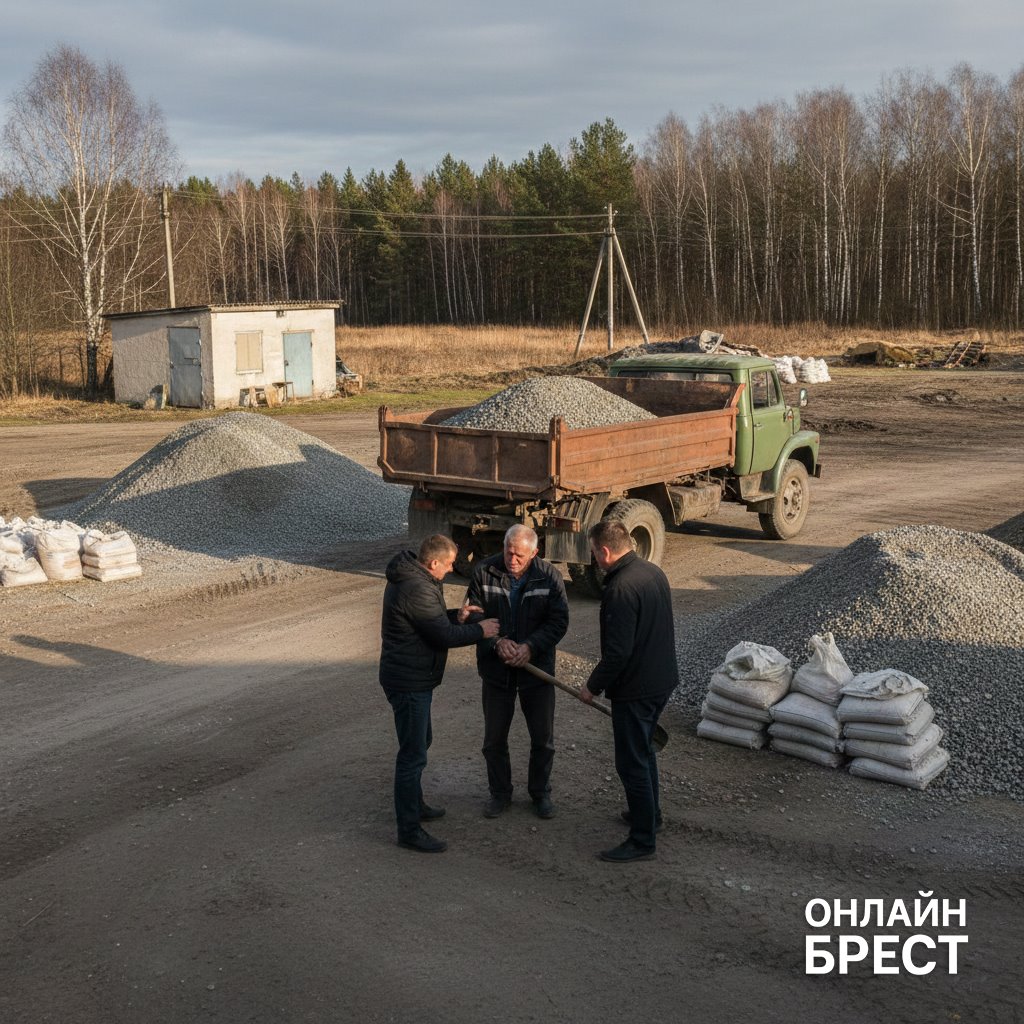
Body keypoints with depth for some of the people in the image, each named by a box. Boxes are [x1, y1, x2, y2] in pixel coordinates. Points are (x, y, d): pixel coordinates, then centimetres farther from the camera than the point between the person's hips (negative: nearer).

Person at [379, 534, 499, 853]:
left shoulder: (410, 577, 8)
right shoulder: (417, 589, -26)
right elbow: (445, 636, -23)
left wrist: (457, 614, 6)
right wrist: (480, 630, -9)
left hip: (411, 678, 11)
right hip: (409, 682, -11)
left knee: (420, 742, 25)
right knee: (413, 755, -4)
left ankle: (414, 805, 41)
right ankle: (409, 830, 5)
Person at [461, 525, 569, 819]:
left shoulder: (549, 577, -12)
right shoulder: (485, 571, -11)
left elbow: (559, 621, -11)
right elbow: (473, 613, -9)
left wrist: (530, 647, -24)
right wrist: (497, 641, -24)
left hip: (537, 667, 0)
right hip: (496, 668, 1)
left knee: (543, 739, 11)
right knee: (494, 738, 12)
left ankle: (540, 792, 32)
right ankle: (500, 792, 32)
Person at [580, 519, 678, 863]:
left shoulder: (621, 589, -25)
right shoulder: (654, 572, 4)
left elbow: (618, 651, -26)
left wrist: (593, 686, -11)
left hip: (635, 689, -10)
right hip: (663, 679, 10)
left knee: (632, 762, 2)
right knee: (643, 750, 26)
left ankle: (642, 840, 11)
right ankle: (649, 813, 42)